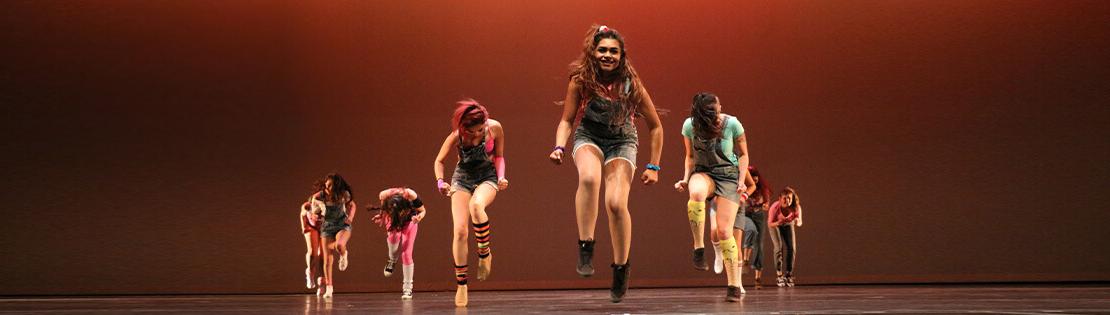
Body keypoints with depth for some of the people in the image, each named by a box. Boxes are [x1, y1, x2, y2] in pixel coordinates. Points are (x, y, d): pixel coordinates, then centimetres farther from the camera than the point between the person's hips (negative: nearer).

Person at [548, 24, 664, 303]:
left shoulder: (631, 85, -17)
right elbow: (567, 120, -4)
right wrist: (559, 146, -23)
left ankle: (621, 268, 3)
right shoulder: (580, 81, -16)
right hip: (588, 138, 0)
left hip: (621, 142, 0)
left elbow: (655, 126, -6)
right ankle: (585, 249, -27)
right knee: (589, 178, -35)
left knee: (616, 202, -20)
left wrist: (653, 166, -6)